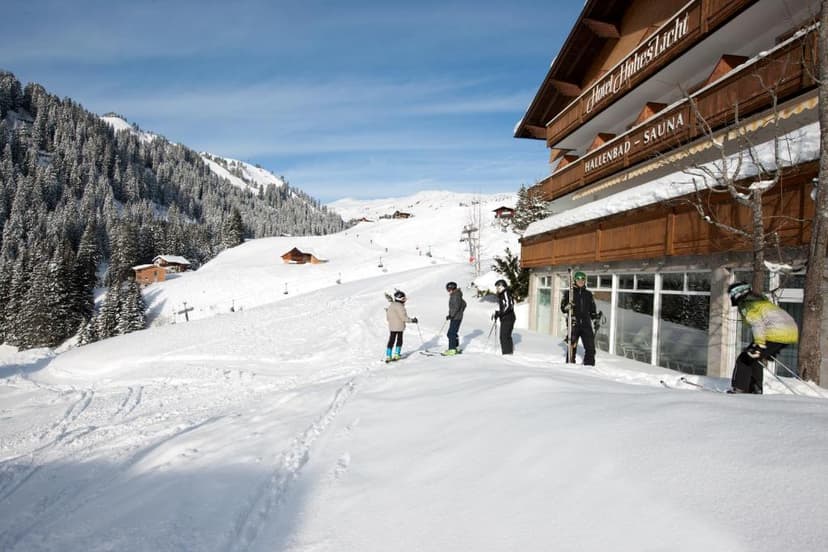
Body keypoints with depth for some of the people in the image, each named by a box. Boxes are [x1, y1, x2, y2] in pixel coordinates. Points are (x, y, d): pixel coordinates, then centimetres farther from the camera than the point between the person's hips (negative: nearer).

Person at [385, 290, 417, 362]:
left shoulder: (390, 305, 9)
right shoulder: (399, 306, -16)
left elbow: (388, 318, 12)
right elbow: (403, 317, -20)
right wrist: (412, 320, -11)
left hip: (391, 327, 7)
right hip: (399, 327, -7)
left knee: (391, 341, 9)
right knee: (399, 341, 8)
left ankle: (388, 356, 7)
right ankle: (396, 355, 8)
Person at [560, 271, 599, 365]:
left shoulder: (588, 294, 16)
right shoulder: (569, 293, 6)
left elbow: (592, 310, 22)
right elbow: (563, 308, 1)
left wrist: (596, 316, 7)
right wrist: (567, 307, -19)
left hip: (586, 324, 3)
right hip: (574, 323, -3)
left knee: (590, 347, -2)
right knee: (571, 346, -4)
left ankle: (589, 365, 9)